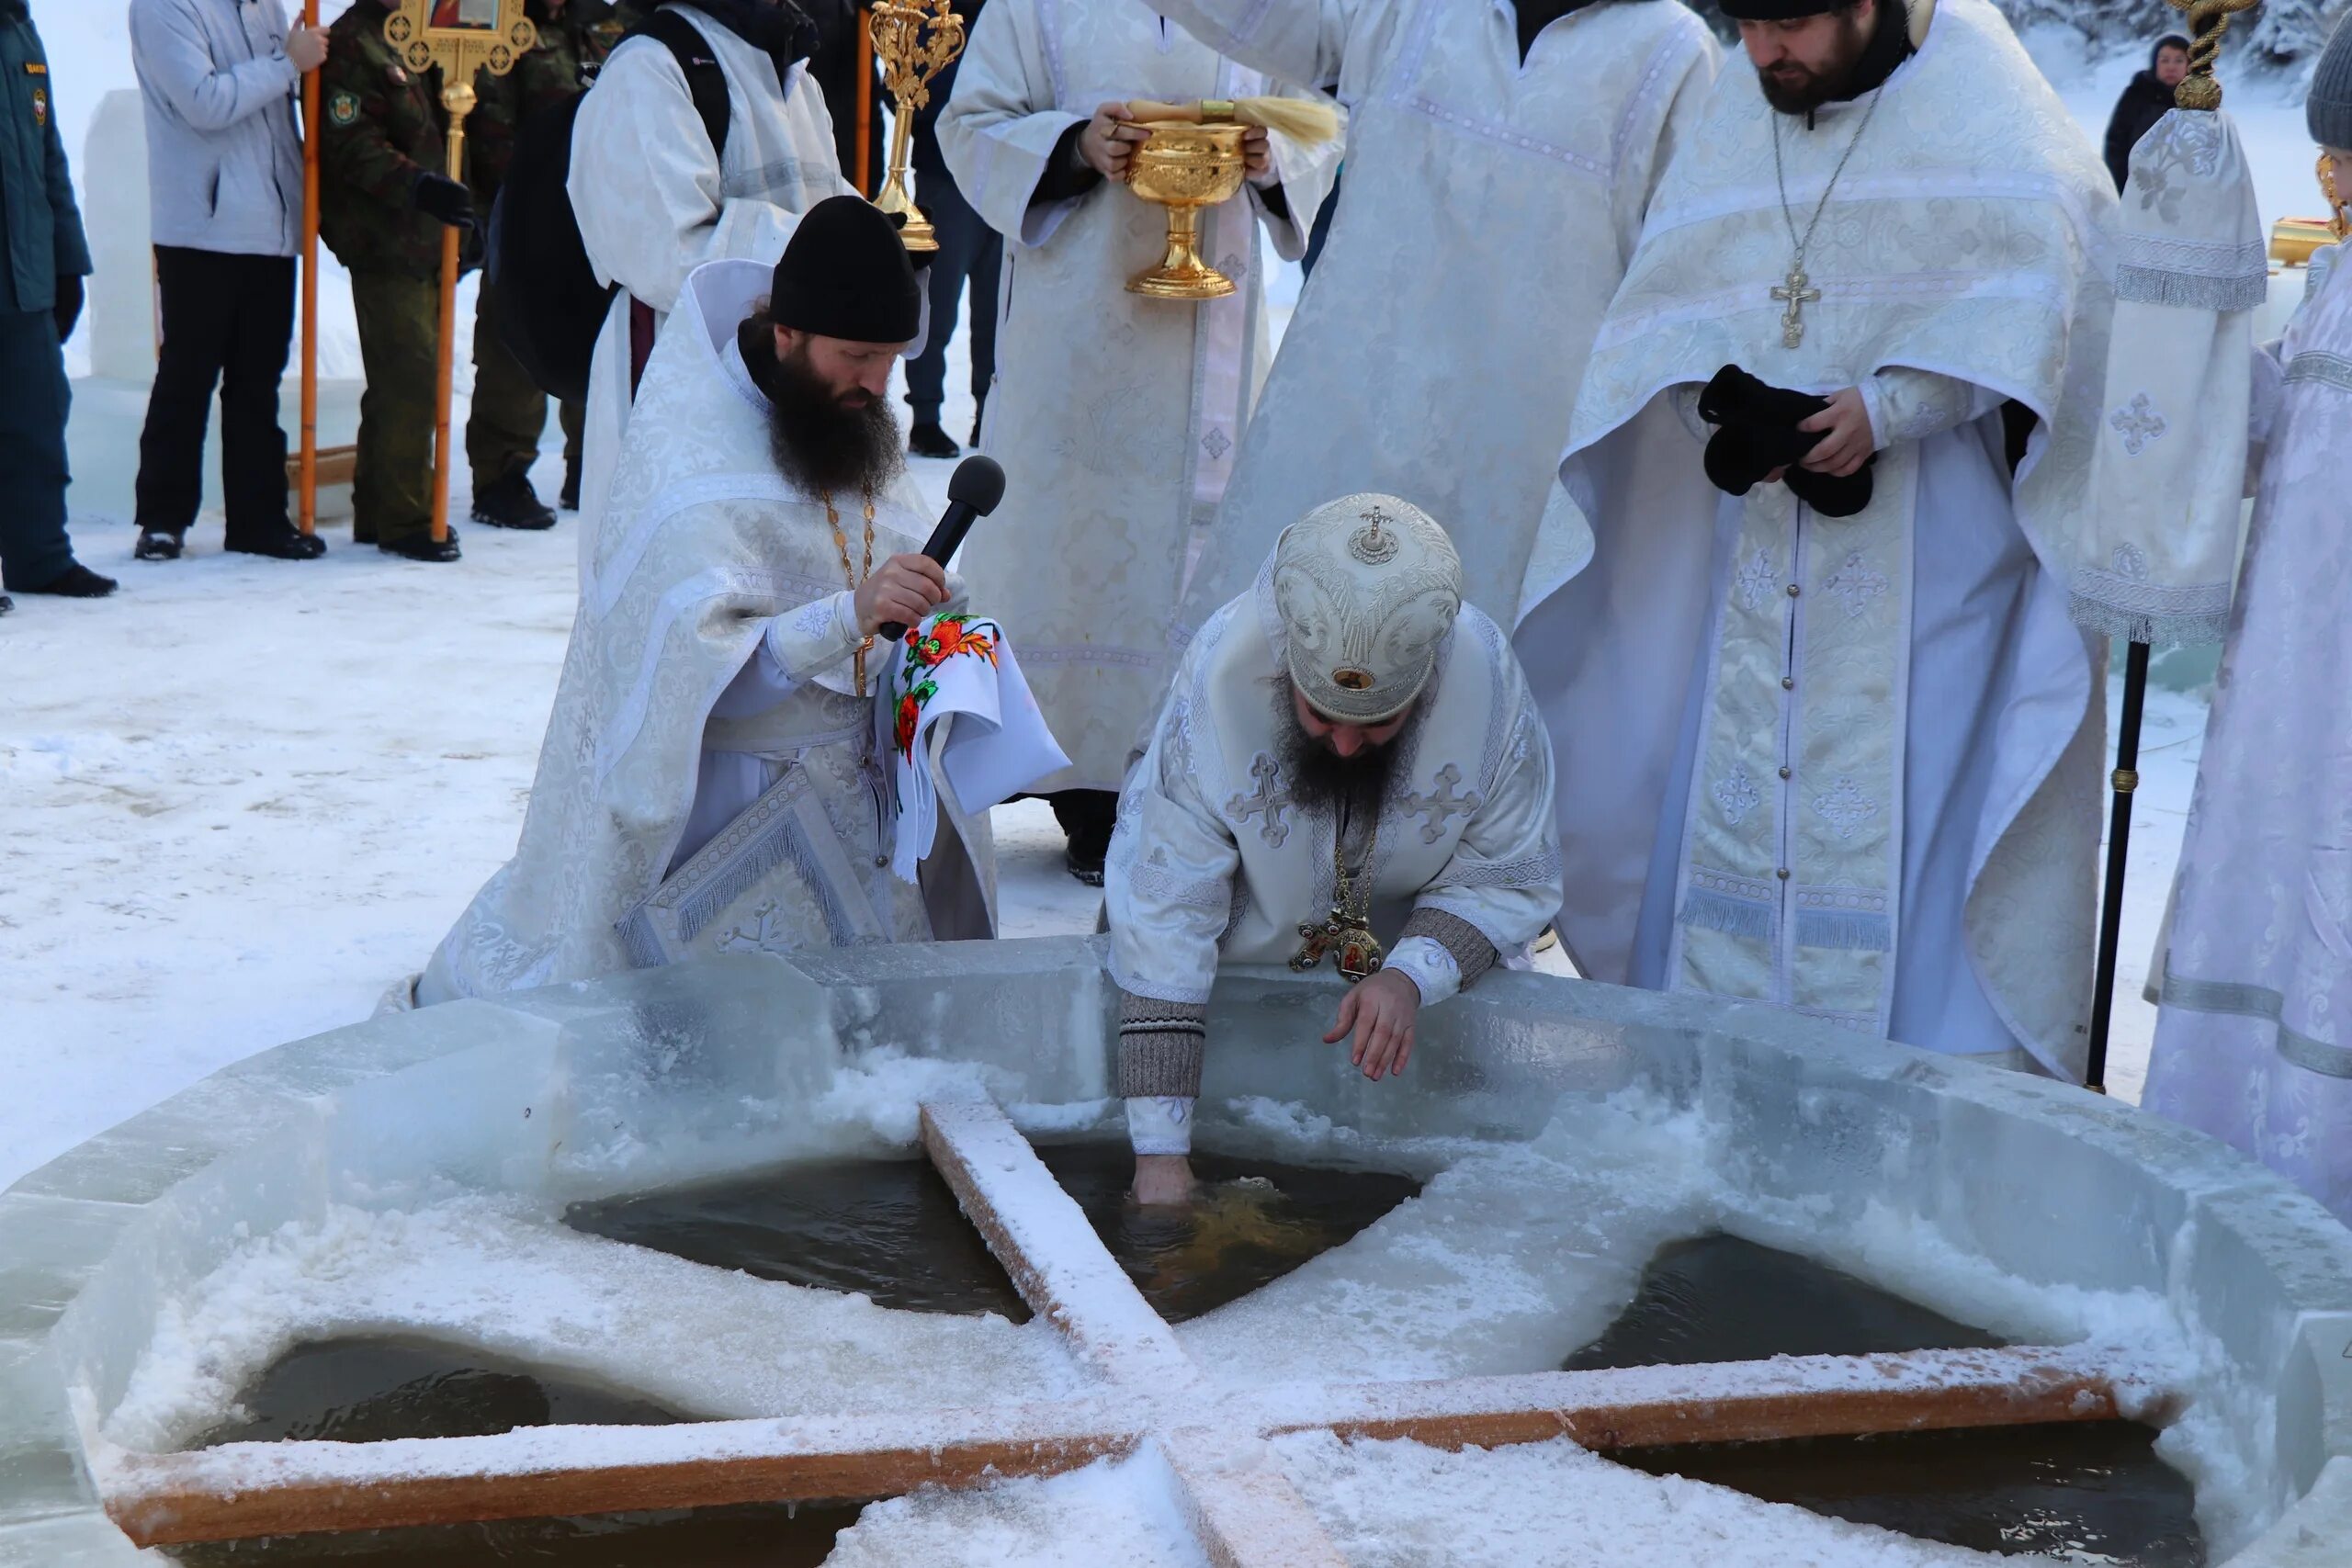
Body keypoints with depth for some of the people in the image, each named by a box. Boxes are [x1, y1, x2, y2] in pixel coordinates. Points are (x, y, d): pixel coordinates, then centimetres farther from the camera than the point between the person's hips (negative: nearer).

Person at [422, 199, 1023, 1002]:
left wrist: (923, 618, -5)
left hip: (851, 778, 7)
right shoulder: (690, 469, -25)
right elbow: (702, 677, -34)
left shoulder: (841, 406, -2)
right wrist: (850, 616, -46)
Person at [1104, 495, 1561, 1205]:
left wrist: (1412, 975, -34)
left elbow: (1510, 881, -13)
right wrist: (1160, 1151, -34)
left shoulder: (1489, 681, -28)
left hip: (1424, 962, 0)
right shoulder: (1220, 673, -34)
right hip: (1242, 956, 1)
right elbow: (1163, 911, -31)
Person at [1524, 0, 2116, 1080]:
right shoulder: (1735, 113, 11)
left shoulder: (1976, 93, -2)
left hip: (1929, 518, -4)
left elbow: (2033, 276, -13)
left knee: (1910, 784, -8)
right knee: (1729, 777, 5)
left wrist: (1888, 407, -24)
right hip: (1762, 520, 5)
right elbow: (1668, 293, 4)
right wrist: (1723, 404, -16)